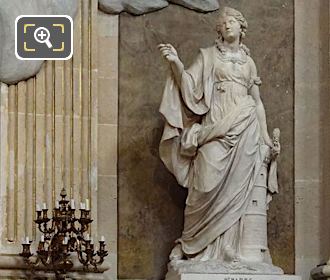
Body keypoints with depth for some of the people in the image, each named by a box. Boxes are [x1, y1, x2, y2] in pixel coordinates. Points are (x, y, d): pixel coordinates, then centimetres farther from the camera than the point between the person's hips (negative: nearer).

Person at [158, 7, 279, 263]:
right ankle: (198, 247, -5)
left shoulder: (248, 62, 18)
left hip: (244, 127, 2)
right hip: (215, 126, -2)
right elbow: (190, 86, -1)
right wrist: (176, 63, -17)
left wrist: (265, 137, 16)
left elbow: (257, 101, 20)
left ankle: (226, 250, -5)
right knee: (210, 183, -13)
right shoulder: (208, 56, 12)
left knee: (234, 188, -6)